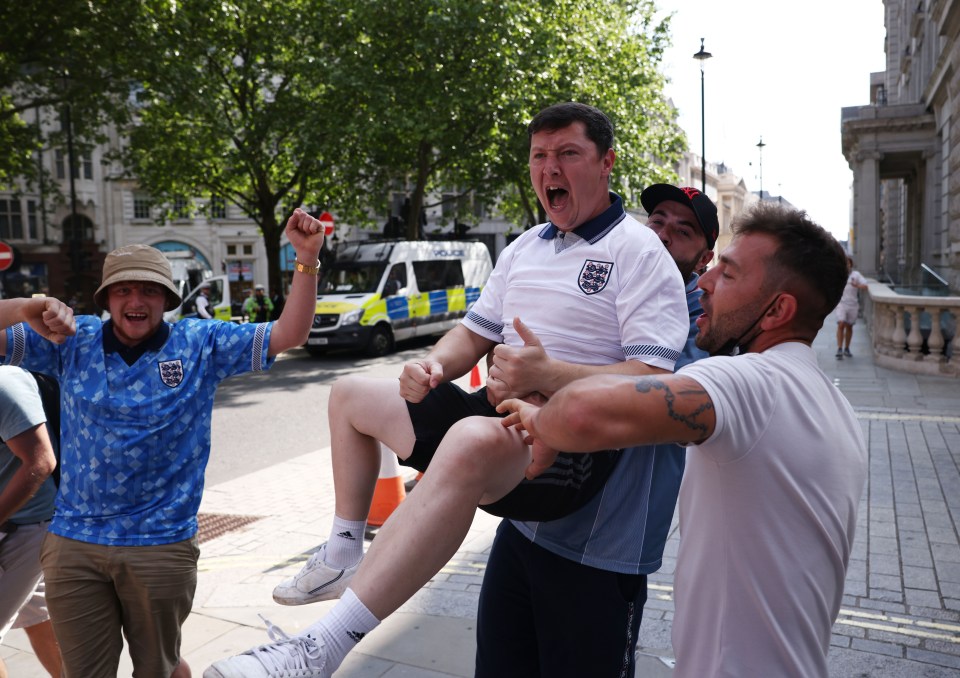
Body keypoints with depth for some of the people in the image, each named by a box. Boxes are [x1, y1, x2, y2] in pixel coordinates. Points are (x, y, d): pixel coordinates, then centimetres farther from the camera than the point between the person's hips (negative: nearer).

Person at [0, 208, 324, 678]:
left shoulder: (201, 344, -3)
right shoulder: (72, 341, 1)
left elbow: (289, 334, -6)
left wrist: (306, 259, -18)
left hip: (162, 546, -2)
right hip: (73, 544, 2)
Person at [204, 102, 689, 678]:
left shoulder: (639, 253, -9)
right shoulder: (525, 248, 15)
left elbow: (653, 381, -19)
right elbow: (476, 332, 20)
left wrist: (550, 375, -32)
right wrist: (432, 365, -2)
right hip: (493, 411, 9)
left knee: (472, 442, -45)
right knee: (351, 396, 21)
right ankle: (344, 555, 22)